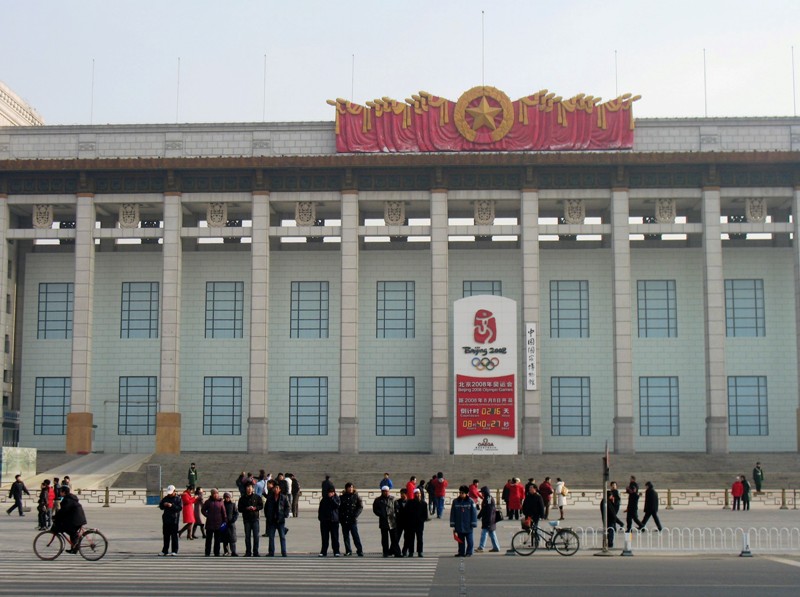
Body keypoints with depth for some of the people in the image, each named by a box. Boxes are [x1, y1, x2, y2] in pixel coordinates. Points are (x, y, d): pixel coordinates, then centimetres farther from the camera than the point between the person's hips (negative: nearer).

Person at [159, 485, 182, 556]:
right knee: (166, 535, 10)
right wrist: (163, 504, -6)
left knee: (174, 535, -1)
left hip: (174, 519, -5)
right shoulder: (166, 498, 11)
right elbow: (161, 507, 15)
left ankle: (174, 551, 4)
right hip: (166, 518, 5)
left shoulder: (178, 498, -4)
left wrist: (172, 505, -23)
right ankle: (165, 550, 17)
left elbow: (180, 508, -13)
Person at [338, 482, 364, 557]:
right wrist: (340, 517, 1)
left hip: (353, 520, -3)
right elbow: (339, 508, 13)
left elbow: (361, 507, 2)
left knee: (355, 536, -9)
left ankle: (360, 551, -8)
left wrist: (355, 515, -11)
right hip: (344, 520, 3)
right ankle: (348, 551, 14)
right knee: (346, 536, 6)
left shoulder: (356, 496, 4)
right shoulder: (342, 497, 10)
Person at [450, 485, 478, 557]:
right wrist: (453, 525, 4)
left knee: (469, 540, 6)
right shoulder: (455, 502, 0)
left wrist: (473, 524, -4)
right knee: (460, 540, 8)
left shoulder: (471, 502, -6)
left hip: (468, 526, -2)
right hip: (459, 526, 2)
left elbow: (474, 513, -3)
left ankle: (469, 552, 17)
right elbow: (452, 514, 5)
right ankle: (461, 552, 16)